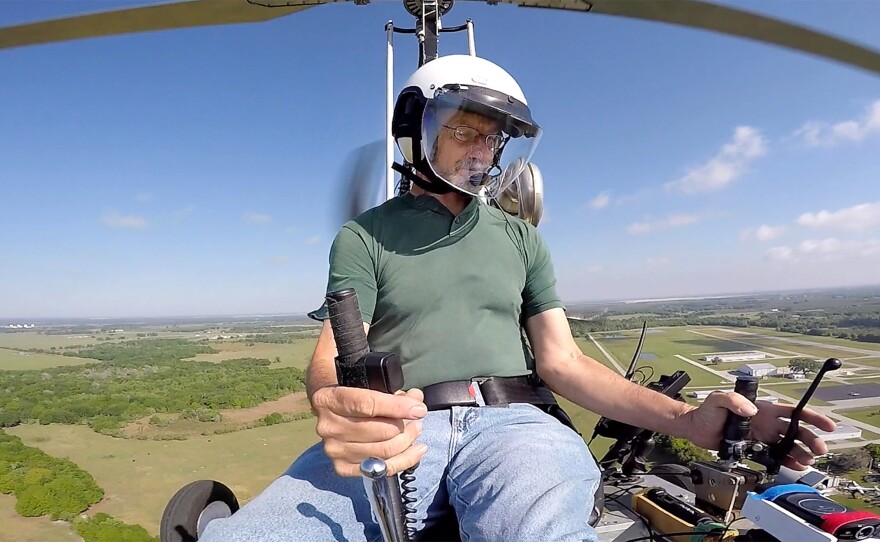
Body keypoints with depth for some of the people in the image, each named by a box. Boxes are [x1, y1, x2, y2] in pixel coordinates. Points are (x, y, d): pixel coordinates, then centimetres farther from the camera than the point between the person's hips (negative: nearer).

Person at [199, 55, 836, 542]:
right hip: (400, 429, 0)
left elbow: (563, 361, 13)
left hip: (512, 421, 1)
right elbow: (334, 358, -1)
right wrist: (339, 409, -28)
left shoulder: (520, 237, 20)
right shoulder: (364, 237, 12)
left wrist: (687, 418, -1)